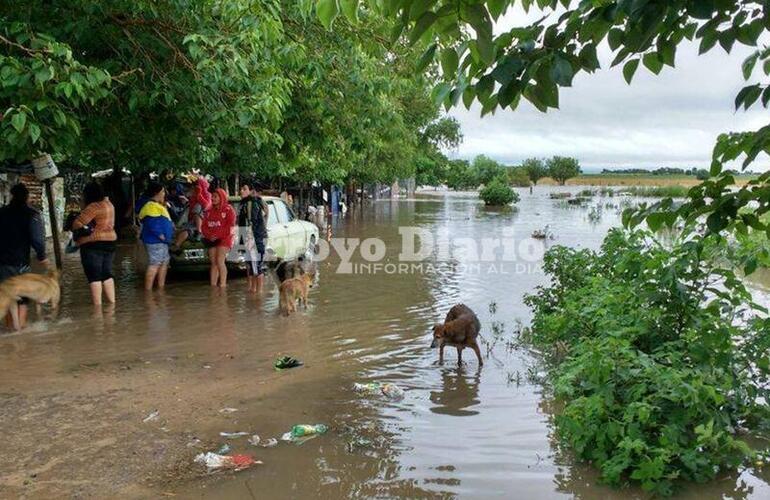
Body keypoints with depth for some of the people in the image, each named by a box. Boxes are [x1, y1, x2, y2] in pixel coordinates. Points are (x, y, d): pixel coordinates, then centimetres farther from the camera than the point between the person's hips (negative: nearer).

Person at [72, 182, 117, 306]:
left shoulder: (94, 207, -16)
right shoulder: (108, 204, 12)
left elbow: (77, 224, -18)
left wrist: (81, 230, 4)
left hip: (93, 244, -8)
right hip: (109, 242, 8)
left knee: (94, 276, -4)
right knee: (107, 274, 15)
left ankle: (97, 305, -3)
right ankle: (112, 302, 16)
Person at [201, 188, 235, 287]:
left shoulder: (228, 210, -3)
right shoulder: (209, 211, 16)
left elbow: (230, 227, -11)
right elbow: (204, 225, 12)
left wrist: (218, 235, -16)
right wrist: (209, 235, -7)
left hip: (224, 239, -6)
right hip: (211, 240, 6)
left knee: (220, 261, -15)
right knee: (213, 263, 5)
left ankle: (223, 284, -13)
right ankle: (213, 284, 6)